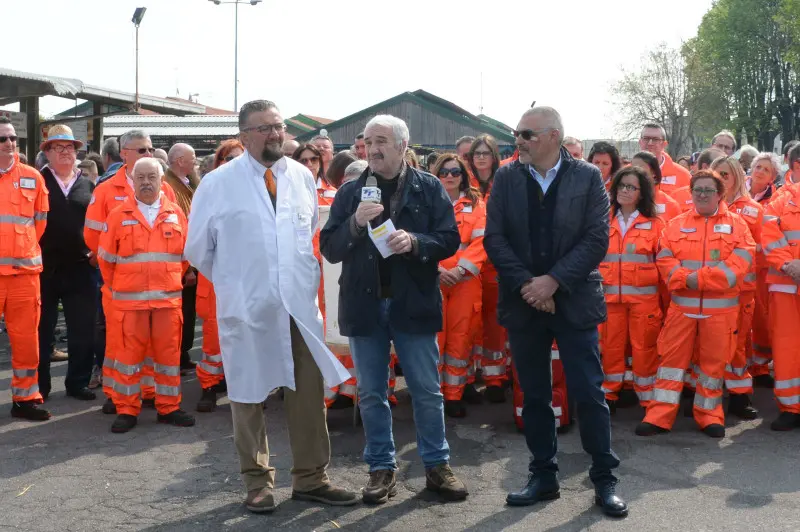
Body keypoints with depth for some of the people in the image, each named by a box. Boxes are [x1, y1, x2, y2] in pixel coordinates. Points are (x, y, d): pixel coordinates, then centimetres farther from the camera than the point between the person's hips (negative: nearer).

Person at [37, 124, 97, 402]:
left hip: (80, 268, 2)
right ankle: (39, 386, 16)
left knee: (83, 331, 6)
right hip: (44, 267, -2)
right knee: (42, 331, 7)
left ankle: (78, 382, 18)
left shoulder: (88, 186, 11)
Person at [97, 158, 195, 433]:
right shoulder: (119, 215, 2)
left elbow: (185, 253, 14)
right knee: (128, 353, 2)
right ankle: (127, 410, 11)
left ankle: (169, 408, 17)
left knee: (169, 353, 6)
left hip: (168, 298, 2)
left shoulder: (176, 213, 6)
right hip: (128, 299, -1)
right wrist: (117, 287, 12)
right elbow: (105, 258, 7)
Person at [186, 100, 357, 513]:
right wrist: (233, 281, 11)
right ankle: (258, 481, 21)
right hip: (246, 308, -3)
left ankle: (310, 478, 20)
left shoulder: (303, 178, 6)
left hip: (300, 304, 3)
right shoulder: (218, 183, -4)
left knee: (310, 393, 7)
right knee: (248, 396, 7)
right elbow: (198, 249, 5)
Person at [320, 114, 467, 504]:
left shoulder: (429, 187, -1)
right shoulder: (350, 192, 3)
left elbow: (449, 239, -5)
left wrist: (415, 242, -22)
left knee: (427, 391, 7)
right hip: (364, 304, 2)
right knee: (371, 394, 9)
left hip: (413, 303, -2)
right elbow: (329, 250, -1)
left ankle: (437, 465, 20)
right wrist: (356, 223, -18)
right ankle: (381, 468, 21)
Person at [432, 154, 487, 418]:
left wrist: (459, 269, -13)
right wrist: (437, 269, -14)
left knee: (460, 337, 2)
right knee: (433, 336, -2)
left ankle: (454, 394, 11)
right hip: (432, 279, -1)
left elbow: (480, 241, -2)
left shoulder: (476, 204, 8)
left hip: (465, 280, 1)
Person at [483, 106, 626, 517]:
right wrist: (525, 284, -13)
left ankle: (604, 479, 11)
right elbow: (494, 238, -2)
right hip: (524, 301, 3)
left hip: (574, 300, -2)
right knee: (534, 395, 10)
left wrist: (554, 280, -16)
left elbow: (597, 238, -8)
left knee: (589, 392, -1)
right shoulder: (506, 178, 4)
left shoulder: (587, 177, -1)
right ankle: (543, 476, 22)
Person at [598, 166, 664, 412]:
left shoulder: (655, 224, 3)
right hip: (610, 295, 2)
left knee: (644, 347, 1)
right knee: (611, 345, 7)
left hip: (644, 296, -2)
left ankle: (648, 400, 12)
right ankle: (609, 395, 19)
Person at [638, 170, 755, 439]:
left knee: (713, 361, 6)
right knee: (672, 357, 1)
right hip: (682, 306, 1)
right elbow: (665, 259, 0)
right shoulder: (677, 224, 9)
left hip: (720, 308, -1)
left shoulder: (736, 224, 3)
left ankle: (710, 416, 19)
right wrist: (685, 278, -18)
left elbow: (740, 262, -9)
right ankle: (659, 416, 4)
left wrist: (701, 278, -18)